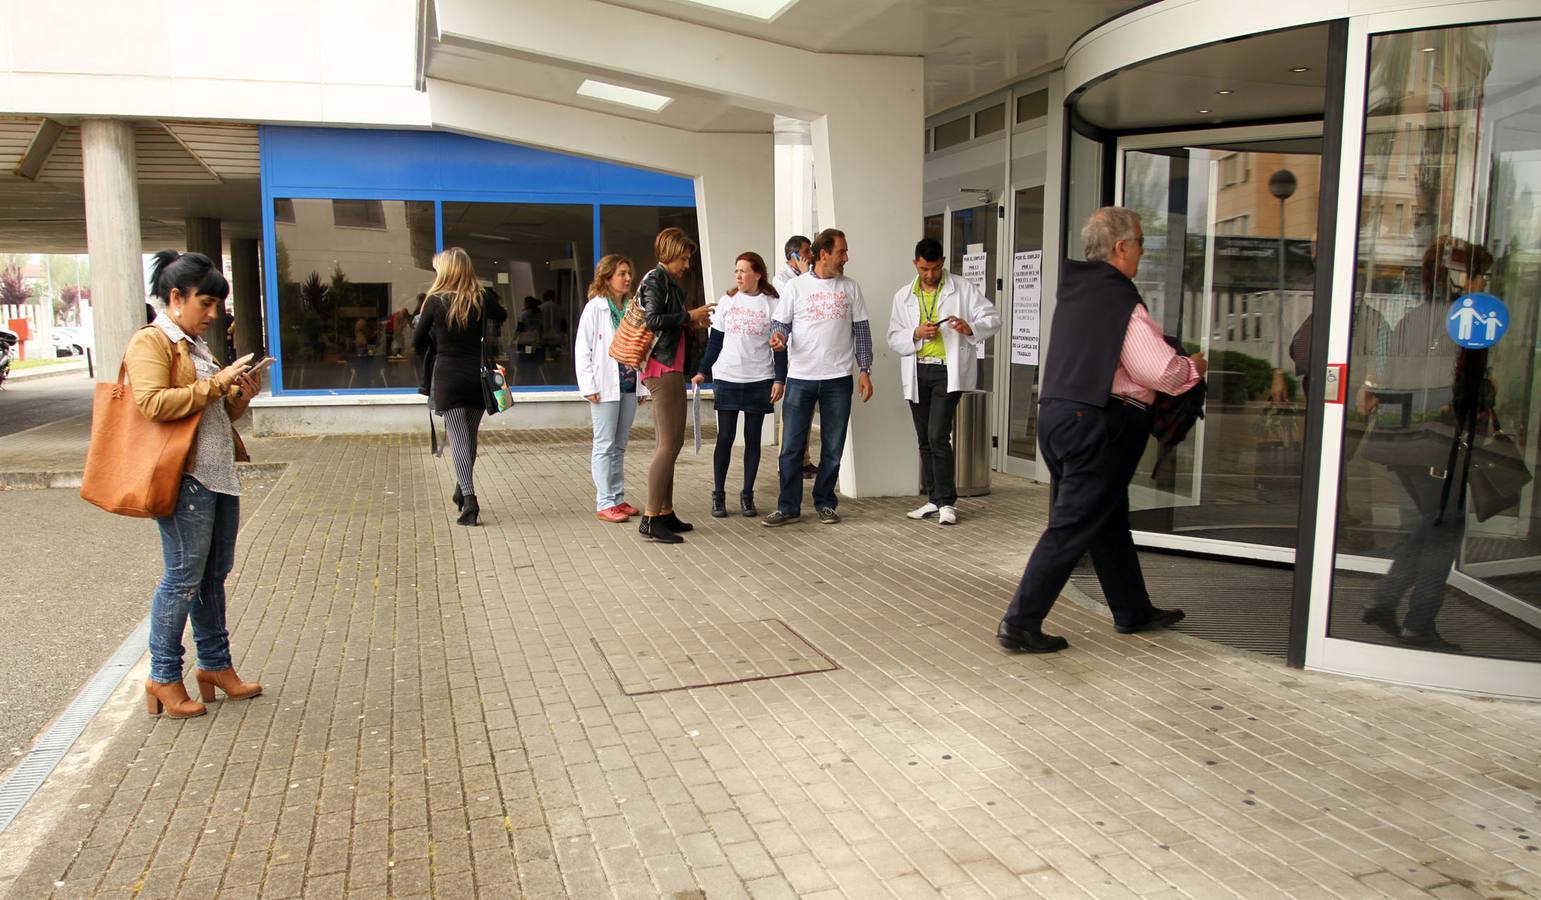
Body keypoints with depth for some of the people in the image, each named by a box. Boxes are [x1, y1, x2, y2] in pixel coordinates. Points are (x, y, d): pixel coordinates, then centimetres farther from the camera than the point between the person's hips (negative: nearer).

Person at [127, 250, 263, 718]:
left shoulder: (196, 346, 22)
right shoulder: (150, 342, -6)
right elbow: (153, 403, -21)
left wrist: (241, 394, 7)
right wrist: (217, 383, -18)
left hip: (219, 474, 9)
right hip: (184, 478, -9)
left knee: (215, 574, 13)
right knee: (184, 578, -4)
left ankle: (216, 664, 23)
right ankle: (164, 678, 7)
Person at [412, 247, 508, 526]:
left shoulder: (435, 301, -8)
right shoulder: (482, 298, -2)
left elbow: (417, 342, 1)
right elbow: (502, 315, 21)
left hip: (448, 376, -3)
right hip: (479, 375, 3)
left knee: (458, 438, -3)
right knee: (470, 435, 17)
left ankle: (469, 498, -15)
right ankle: (462, 489, 30)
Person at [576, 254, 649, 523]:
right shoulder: (595, 307, -5)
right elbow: (582, 349, -7)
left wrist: (642, 386, 8)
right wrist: (589, 386, -12)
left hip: (629, 387, 5)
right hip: (606, 387, -5)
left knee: (620, 446, 11)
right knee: (604, 445, -1)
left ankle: (618, 498, 19)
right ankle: (605, 503, 3)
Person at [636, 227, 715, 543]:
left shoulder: (668, 281, 22)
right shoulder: (655, 279, -7)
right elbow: (653, 320, -20)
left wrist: (691, 323, 10)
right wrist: (688, 316, -13)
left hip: (669, 369, 11)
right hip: (663, 368, -11)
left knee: (668, 444, 12)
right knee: (670, 444, -13)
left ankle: (665, 512, 18)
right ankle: (651, 518, -12)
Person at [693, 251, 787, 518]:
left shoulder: (772, 304, 1)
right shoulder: (727, 302, 5)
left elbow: (779, 345, 2)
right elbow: (715, 341, 9)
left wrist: (780, 379, -4)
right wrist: (703, 371, 2)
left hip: (759, 380, -1)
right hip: (727, 378, 1)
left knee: (752, 438, 5)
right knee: (725, 438, 1)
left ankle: (747, 496, 15)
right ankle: (718, 496, 9)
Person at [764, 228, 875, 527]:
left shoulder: (850, 288, 7)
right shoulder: (796, 286, 2)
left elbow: (861, 330, 9)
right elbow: (780, 321, 4)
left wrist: (865, 370, 3)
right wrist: (777, 335, -20)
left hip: (838, 379, 2)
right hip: (800, 378, -1)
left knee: (833, 448, 7)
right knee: (791, 447, 0)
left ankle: (825, 504, 20)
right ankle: (788, 507, 10)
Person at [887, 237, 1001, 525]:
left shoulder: (963, 289, 0)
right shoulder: (903, 296, 10)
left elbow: (993, 318, -2)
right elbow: (894, 338, 7)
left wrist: (970, 328, -22)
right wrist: (916, 334, -13)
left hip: (948, 371, -4)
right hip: (917, 373, 5)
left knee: (938, 436, -14)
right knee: (925, 440, 10)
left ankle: (947, 502, -4)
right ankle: (934, 499, 20)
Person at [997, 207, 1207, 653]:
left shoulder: (1074, 290, 12)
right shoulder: (1120, 300, -14)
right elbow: (1160, 371, -16)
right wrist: (1193, 366, 6)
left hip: (1056, 413, 9)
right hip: (1098, 424, -9)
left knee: (1109, 519, 20)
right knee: (1071, 527, -3)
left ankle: (1133, 611, 34)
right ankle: (1020, 624, -1)